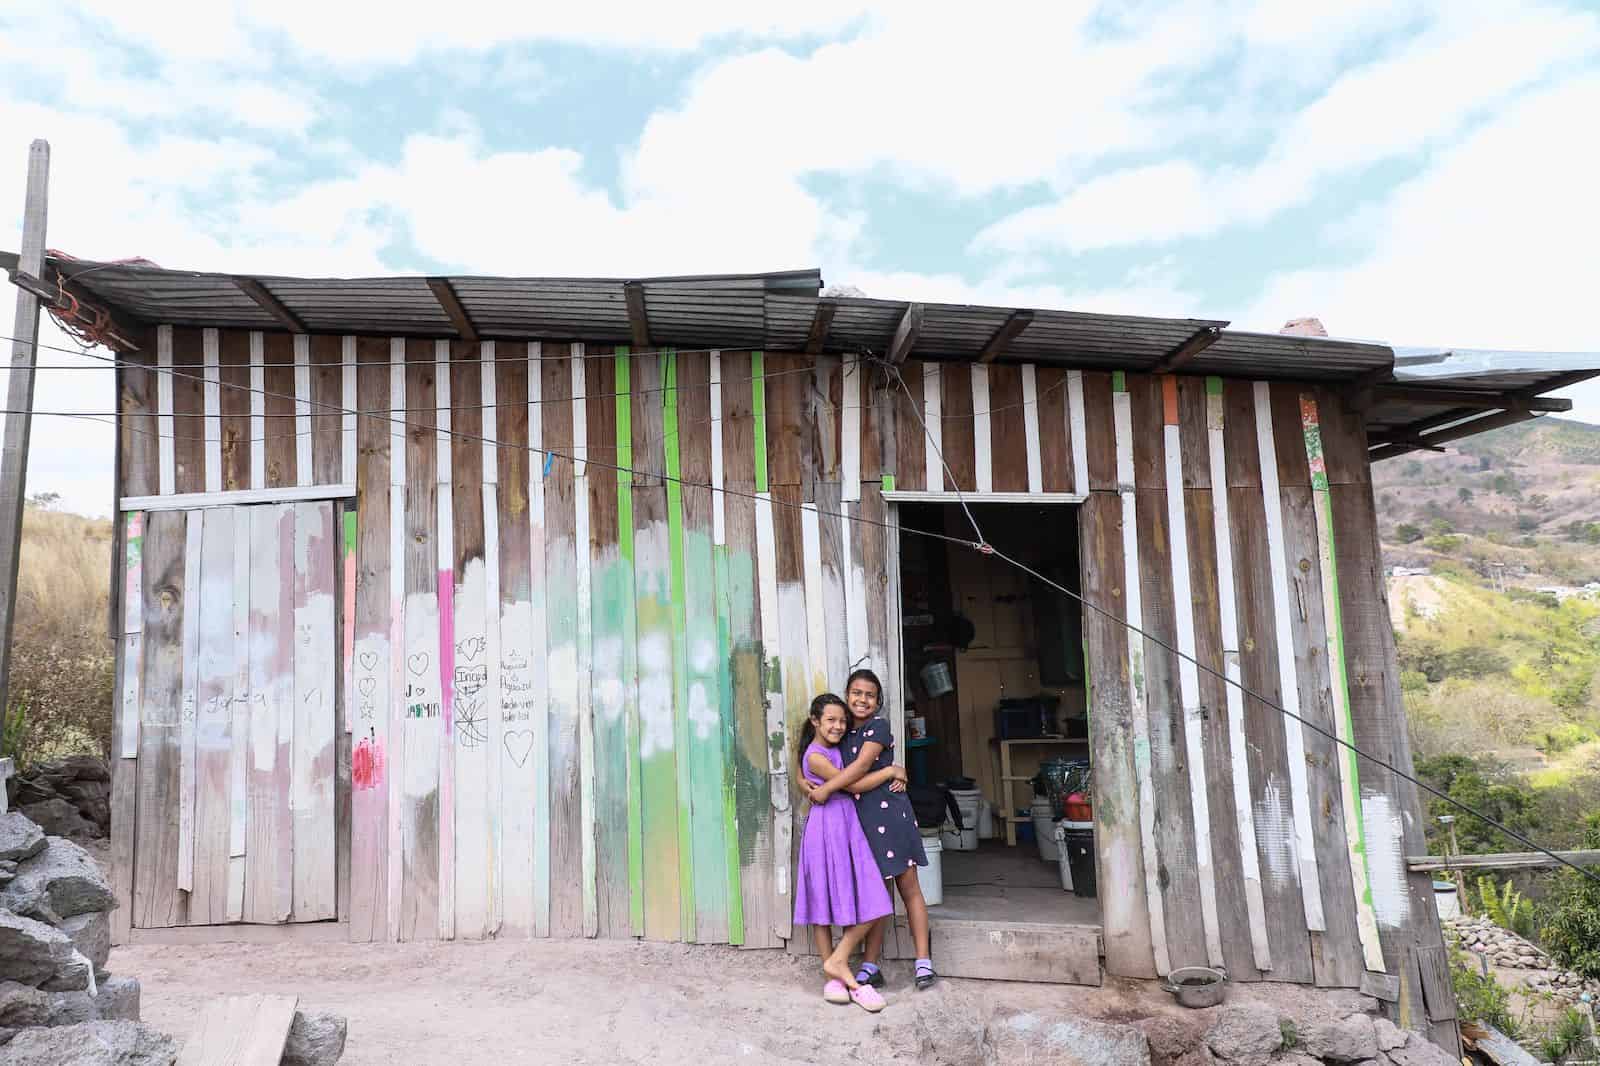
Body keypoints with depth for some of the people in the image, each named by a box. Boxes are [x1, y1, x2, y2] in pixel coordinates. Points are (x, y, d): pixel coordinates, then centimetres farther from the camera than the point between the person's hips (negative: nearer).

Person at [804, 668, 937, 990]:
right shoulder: (844, 731, 13)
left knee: (909, 889, 1)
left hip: (889, 813, -6)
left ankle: (924, 962, 7)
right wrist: (809, 787, 2)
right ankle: (870, 968, 13)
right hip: (860, 818, 6)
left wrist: (825, 789, -15)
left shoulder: (879, 726, -6)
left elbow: (862, 765, -16)